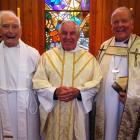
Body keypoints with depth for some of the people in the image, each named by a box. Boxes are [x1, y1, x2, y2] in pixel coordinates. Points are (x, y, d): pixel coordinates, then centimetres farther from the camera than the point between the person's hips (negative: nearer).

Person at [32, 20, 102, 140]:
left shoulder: (89, 57, 5)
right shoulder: (47, 56, 4)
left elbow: (96, 83, -1)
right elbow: (38, 82, -1)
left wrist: (78, 92, -17)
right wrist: (54, 92, -18)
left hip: (78, 113, 0)